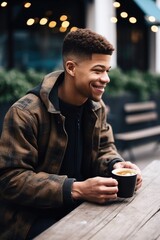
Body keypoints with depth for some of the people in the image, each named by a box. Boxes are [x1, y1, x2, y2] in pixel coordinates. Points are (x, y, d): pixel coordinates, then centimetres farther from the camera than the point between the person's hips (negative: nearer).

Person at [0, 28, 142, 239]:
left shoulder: (96, 107, 1)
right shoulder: (25, 113, -20)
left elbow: (104, 148, 12)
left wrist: (116, 165, -14)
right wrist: (76, 189, -31)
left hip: (78, 207, 7)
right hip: (31, 216, -6)